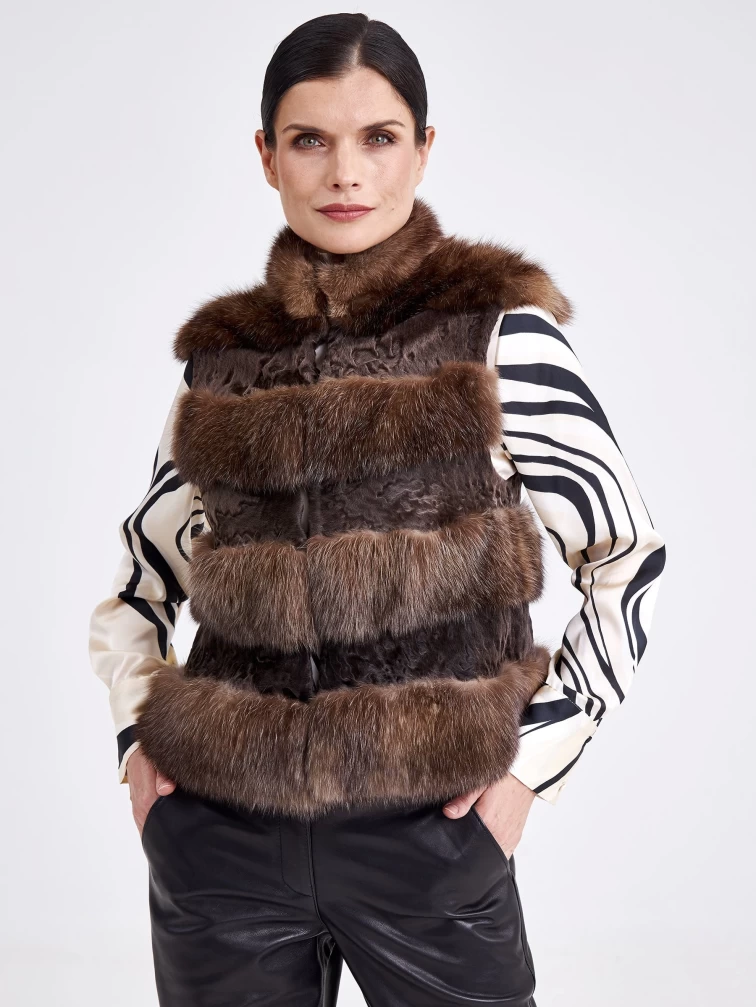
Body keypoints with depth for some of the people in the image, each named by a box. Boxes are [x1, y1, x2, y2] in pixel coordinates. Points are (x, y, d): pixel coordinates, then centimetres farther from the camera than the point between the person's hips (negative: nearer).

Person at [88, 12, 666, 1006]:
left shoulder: (500, 331, -4)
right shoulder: (221, 355, 5)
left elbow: (630, 563, -1)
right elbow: (139, 582, 16)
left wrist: (534, 760, -6)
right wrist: (138, 736, 4)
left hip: (429, 837, -2)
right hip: (218, 838, 3)